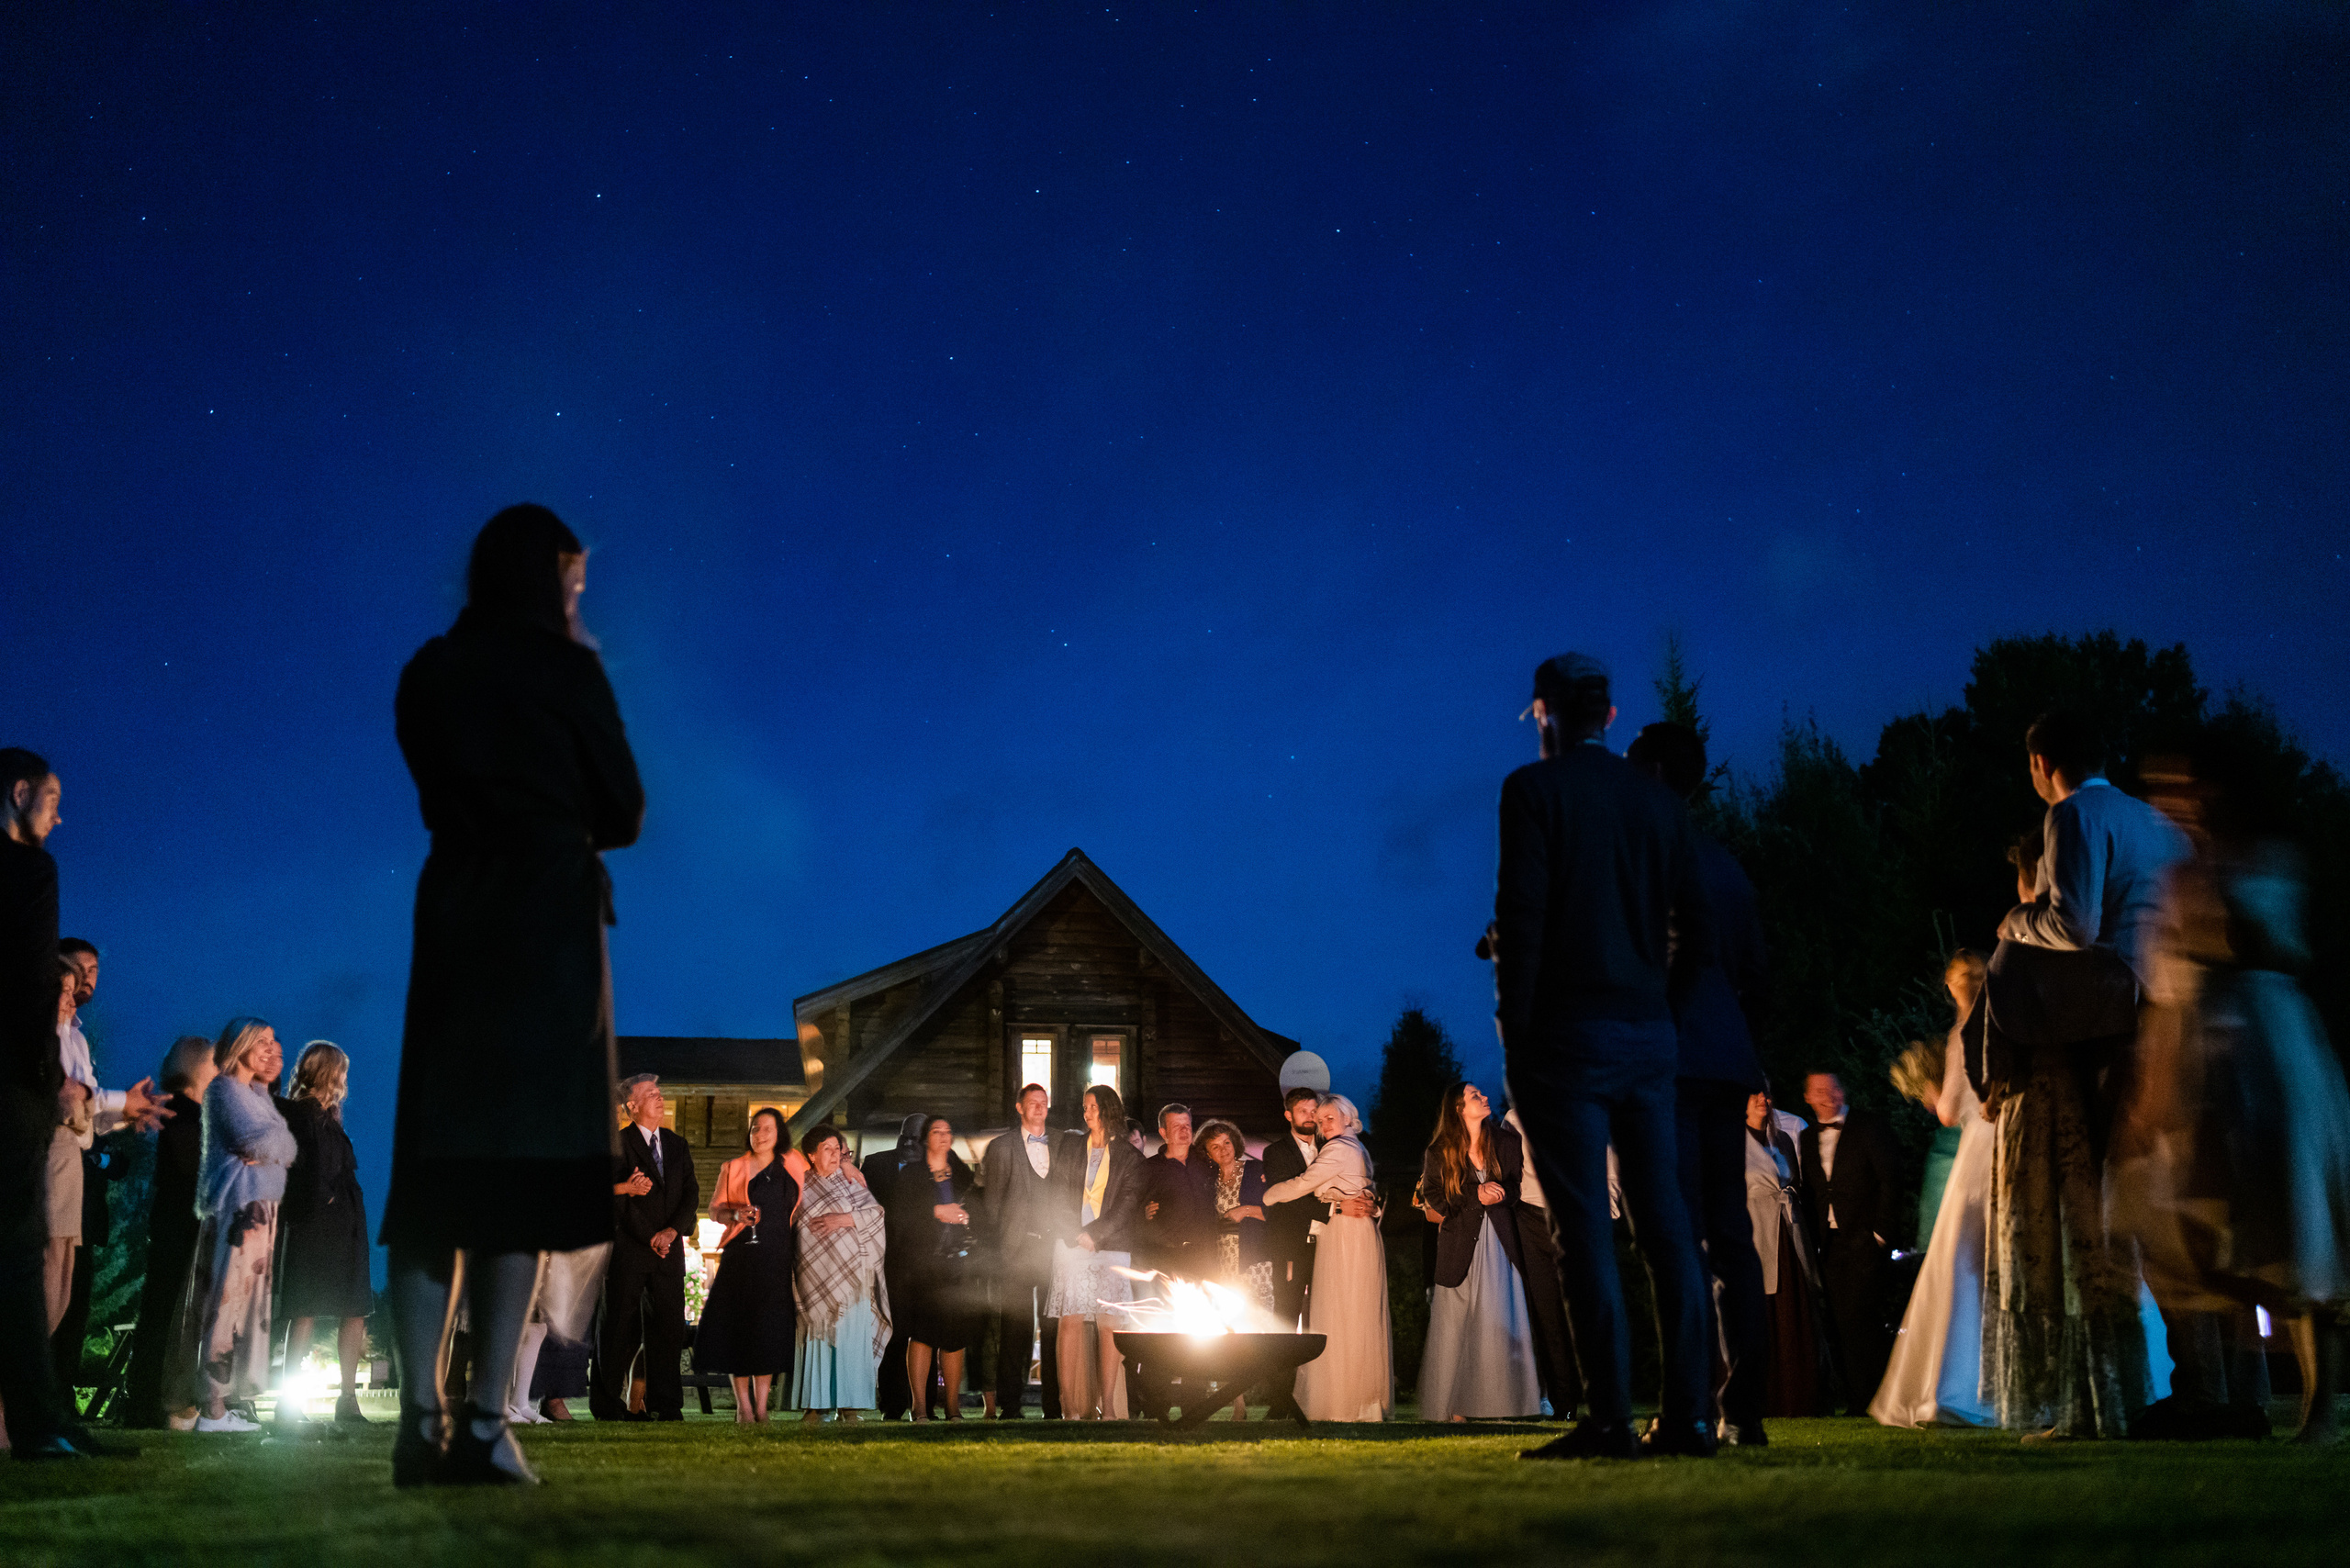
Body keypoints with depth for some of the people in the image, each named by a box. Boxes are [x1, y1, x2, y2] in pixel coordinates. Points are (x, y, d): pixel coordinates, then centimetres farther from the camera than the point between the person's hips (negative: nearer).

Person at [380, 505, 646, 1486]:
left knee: (436, 1164, 5)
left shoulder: (428, 674, 12)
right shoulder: (567, 670, -2)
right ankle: (483, 1426, -11)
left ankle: (419, 1419, -1)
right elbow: (622, 814, 1)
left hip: (451, 913, 5)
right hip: (548, 916, -5)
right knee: (528, 1164, -6)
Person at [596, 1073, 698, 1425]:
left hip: (668, 1249, 4)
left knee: (669, 1326, 1)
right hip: (628, 1249, -4)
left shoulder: (678, 1145, 15)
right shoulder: (617, 1145, -1)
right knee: (620, 1327, -1)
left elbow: (691, 1194, 9)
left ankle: (665, 1405, 6)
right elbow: (614, 1193, -9)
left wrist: (672, 1230, -7)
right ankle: (608, 1405, 7)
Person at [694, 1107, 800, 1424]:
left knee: (768, 1331, -1)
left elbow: (799, 1211, 23)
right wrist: (735, 1214, -12)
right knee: (737, 1328, -4)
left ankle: (761, 1408, 5)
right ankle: (743, 1406, 3)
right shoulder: (733, 1168, 9)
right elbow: (714, 1209, 5)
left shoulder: (791, 1169, 12)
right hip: (740, 1257, -1)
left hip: (776, 1260, 1)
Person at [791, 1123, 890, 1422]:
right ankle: (816, 1405, -2)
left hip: (851, 1273, 0)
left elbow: (875, 1212, 1)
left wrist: (844, 1219, -10)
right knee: (817, 1336, -5)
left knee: (851, 1337, -5)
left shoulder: (852, 1183, 12)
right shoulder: (802, 1188, 12)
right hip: (816, 1272, 0)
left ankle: (849, 1406, -4)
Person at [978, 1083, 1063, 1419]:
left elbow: (1072, 1197, 15)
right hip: (1016, 1249, -2)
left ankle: (1054, 1404, 4)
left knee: (1054, 1328, 0)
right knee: (1014, 1329, -3)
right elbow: (990, 1202, 6)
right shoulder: (1001, 1148, 9)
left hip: (1055, 1245, 2)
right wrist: (994, 1248, -2)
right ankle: (1009, 1405, 1)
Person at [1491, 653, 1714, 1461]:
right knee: (1665, 1223, 6)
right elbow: (1695, 931, 10)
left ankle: (1608, 1417, -7)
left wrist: (1514, 1031, -8)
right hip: (1650, 1036, 5)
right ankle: (1688, 1411, 5)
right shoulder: (1657, 799, 12)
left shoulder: (1533, 789, -4)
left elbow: (1521, 918, -12)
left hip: (1568, 1033, -5)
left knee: (1584, 1227, -5)